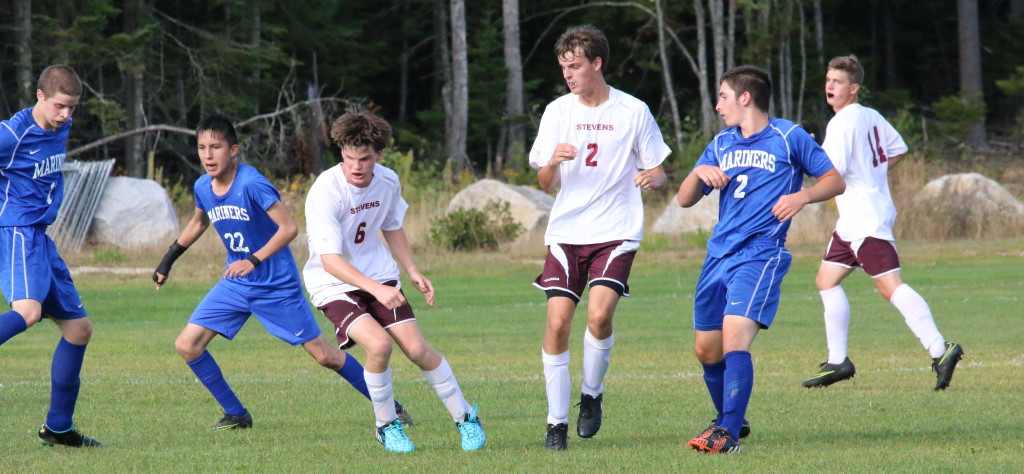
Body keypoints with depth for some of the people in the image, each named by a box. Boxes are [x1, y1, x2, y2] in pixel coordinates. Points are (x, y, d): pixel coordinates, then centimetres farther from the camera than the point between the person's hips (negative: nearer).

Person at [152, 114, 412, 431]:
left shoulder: (251, 183, -23)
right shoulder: (203, 188, -2)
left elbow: (288, 228, -27)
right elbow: (198, 223, 21)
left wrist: (254, 260, -35)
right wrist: (168, 260, 24)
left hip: (277, 285, -6)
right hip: (235, 285, 6)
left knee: (323, 355, -2)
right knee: (187, 345, -5)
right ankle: (236, 415, 8)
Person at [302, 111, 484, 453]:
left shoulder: (388, 182, -6)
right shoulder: (325, 192, -26)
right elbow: (329, 259, -33)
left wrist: (413, 272, 9)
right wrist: (376, 289, -43)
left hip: (379, 277, 5)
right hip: (333, 284, -5)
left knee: (417, 348, -5)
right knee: (379, 344, -25)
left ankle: (465, 417, 16)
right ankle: (386, 425, -1)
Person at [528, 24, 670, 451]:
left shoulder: (633, 112, 0)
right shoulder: (557, 112, 5)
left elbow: (658, 173, 7)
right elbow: (546, 184, 7)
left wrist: (652, 178, -17)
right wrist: (552, 162, -15)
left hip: (616, 232, -2)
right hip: (566, 232, 2)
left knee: (599, 314, -21)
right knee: (557, 323, -9)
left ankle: (592, 395, 5)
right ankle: (557, 421, 2)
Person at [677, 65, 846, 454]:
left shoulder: (789, 137, 1)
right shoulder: (721, 144, 16)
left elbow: (835, 181, 5)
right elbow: (684, 200, 17)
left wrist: (801, 196, -14)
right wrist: (699, 173, -4)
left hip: (760, 254, -7)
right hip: (719, 255, 7)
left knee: (735, 338, -22)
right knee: (706, 349, 8)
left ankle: (729, 434, -27)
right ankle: (727, 419, 29)